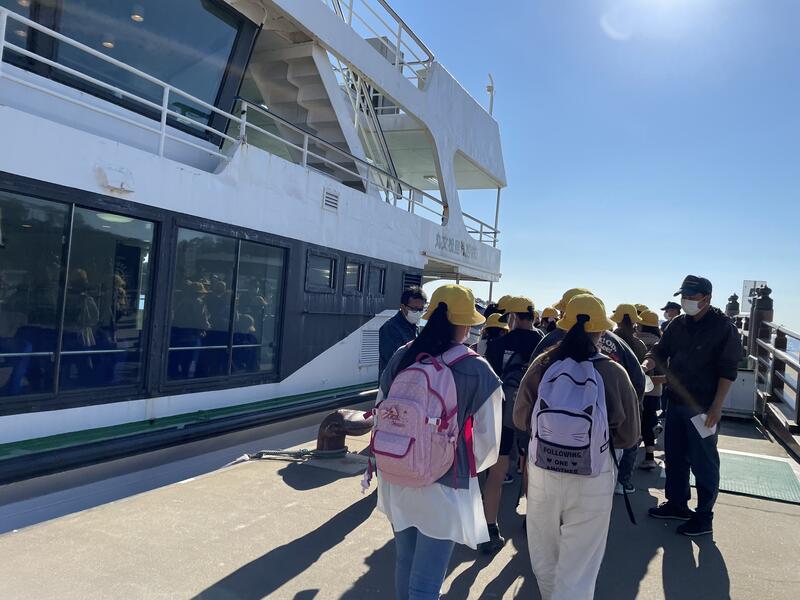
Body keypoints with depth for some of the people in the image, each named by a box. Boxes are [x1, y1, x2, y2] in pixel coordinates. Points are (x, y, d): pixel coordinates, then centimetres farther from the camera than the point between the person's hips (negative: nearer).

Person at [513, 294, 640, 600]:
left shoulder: (542, 365, -8)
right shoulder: (613, 373, -12)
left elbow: (520, 419, 1)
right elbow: (628, 436, -2)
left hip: (542, 474, 2)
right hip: (591, 482, -2)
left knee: (544, 559, 24)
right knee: (577, 570, 11)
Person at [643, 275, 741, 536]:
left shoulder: (723, 328, -10)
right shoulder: (678, 324, 7)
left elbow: (727, 371, -13)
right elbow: (660, 350, 10)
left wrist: (716, 407, -17)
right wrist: (649, 362, -14)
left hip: (702, 407, -6)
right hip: (676, 403, 6)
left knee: (703, 462, 4)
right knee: (674, 456, 16)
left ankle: (704, 517, 17)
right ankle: (677, 504, 32)